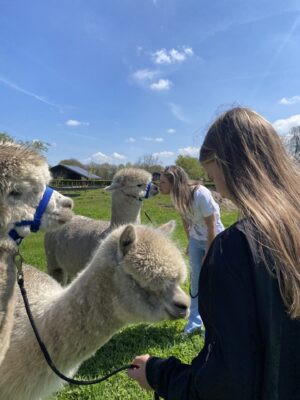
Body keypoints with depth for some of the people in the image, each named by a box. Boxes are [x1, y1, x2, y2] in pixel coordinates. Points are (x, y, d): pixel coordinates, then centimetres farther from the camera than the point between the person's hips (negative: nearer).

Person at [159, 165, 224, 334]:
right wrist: (190, 241, 9)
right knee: (196, 278, 11)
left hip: (214, 239, -5)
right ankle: (195, 319, 27)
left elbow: (212, 226, -22)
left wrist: (208, 253, -14)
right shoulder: (177, 196, -13)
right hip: (196, 240, 5)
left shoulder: (201, 194, -31)